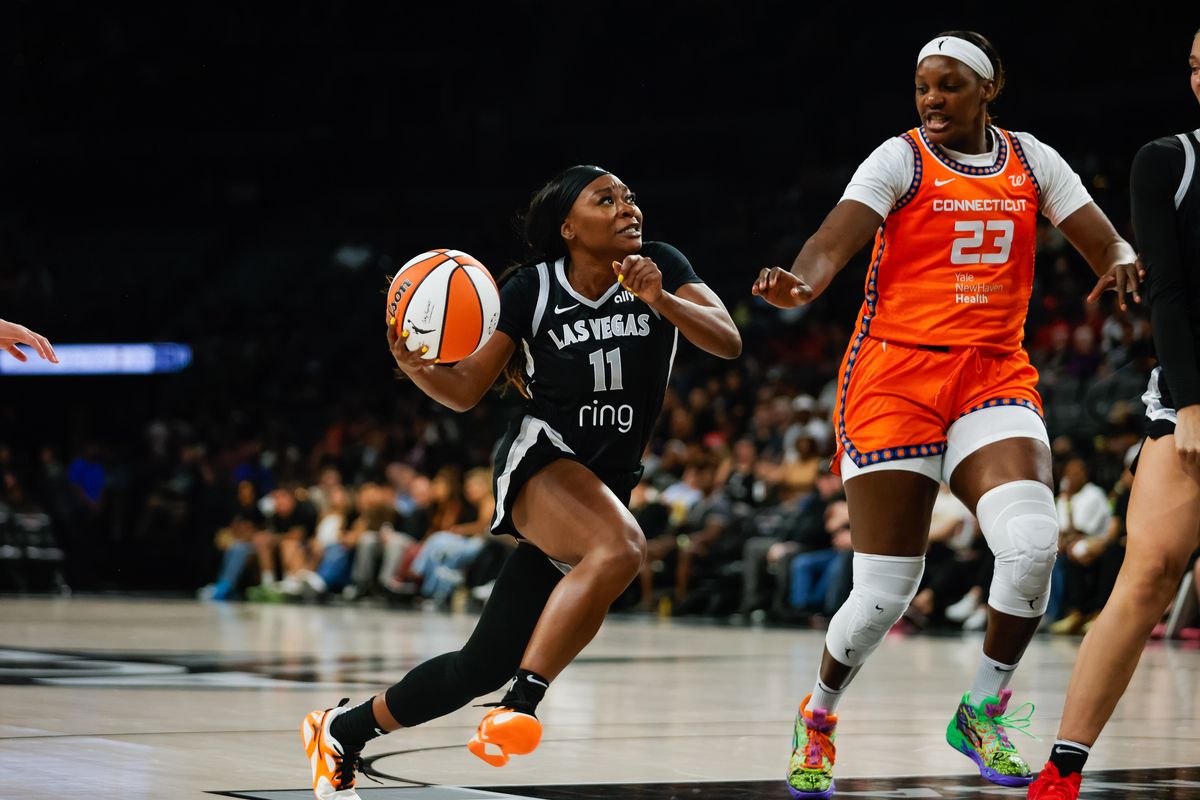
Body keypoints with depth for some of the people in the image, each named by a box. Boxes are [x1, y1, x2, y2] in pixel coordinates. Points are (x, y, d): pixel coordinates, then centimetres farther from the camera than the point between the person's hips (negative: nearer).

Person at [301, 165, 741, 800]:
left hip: (607, 486, 4)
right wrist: (417, 367, -21)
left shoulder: (661, 267, 0)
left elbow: (728, 342, -11)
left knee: (485, 666, 3)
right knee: (620, 549, -38)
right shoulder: (531, 289, -5)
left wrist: (660, 301, -28)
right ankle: (522, 704, -36)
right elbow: (466, 391, 1)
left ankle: (344, 730, 22)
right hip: (537, 460, -4)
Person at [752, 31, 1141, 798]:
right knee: (886, 590, -6)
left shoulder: (1032, 161, 10)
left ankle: (983, 712, -1)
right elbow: (836, 238, -18)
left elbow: (1108, 244, 6)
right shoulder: (901, 159, -2)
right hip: (897, 374, -3)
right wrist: (800, 284, -40)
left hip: (994, 376, 3)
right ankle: (818, 718, 23)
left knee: (1033, 541, -23)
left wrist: (1124, 265, -18)